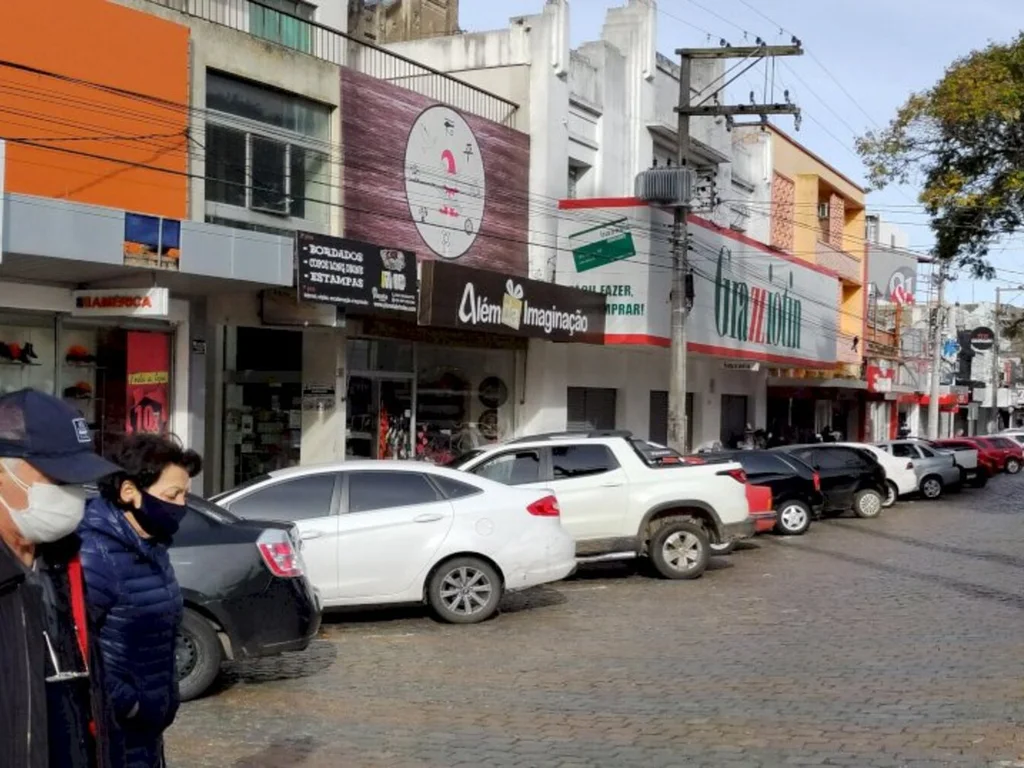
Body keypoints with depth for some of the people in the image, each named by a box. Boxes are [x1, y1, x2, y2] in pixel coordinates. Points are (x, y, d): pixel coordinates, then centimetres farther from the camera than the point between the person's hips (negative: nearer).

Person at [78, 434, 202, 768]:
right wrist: (127, 705, -22)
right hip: (112, 738, -9)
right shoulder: (96, 556, -23)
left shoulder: (151, 549, 8)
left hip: (145, 731, 9)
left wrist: (160, 701, 13)